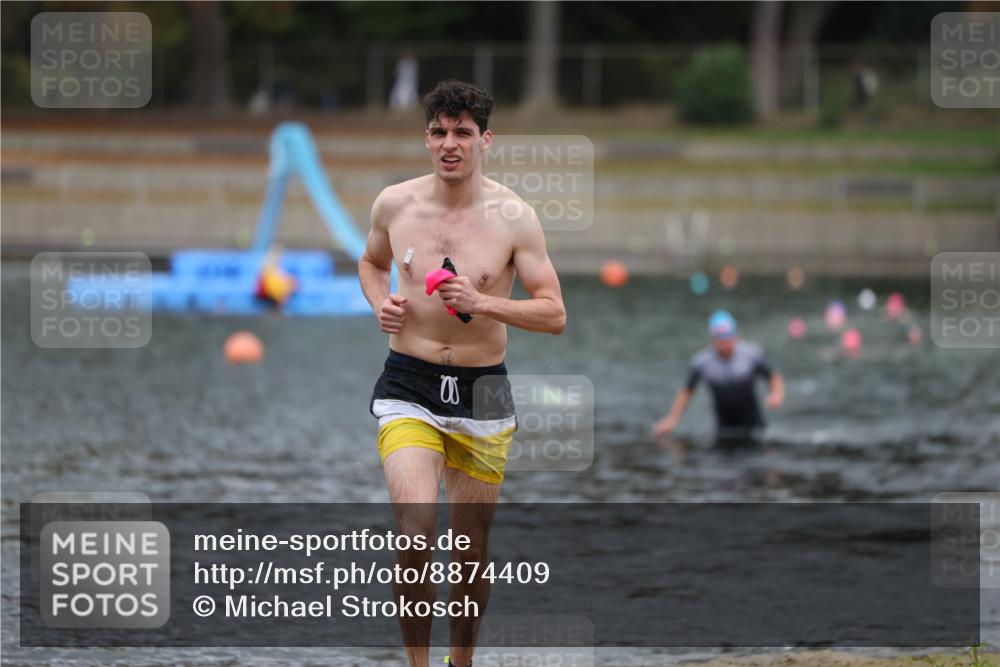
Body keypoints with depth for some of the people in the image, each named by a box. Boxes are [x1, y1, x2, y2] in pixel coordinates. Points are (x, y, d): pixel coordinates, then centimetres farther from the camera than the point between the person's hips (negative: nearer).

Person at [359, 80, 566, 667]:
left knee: (472, 551, 10)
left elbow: (555, 315, -7)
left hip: (483, 392, 0)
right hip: (408, 389, 0)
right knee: (416, 535, -20)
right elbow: (372, 262, 22)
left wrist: (481, 303, -22)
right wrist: (381, 304, 0)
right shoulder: (394, 204, 0)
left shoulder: (513, 217, -7)